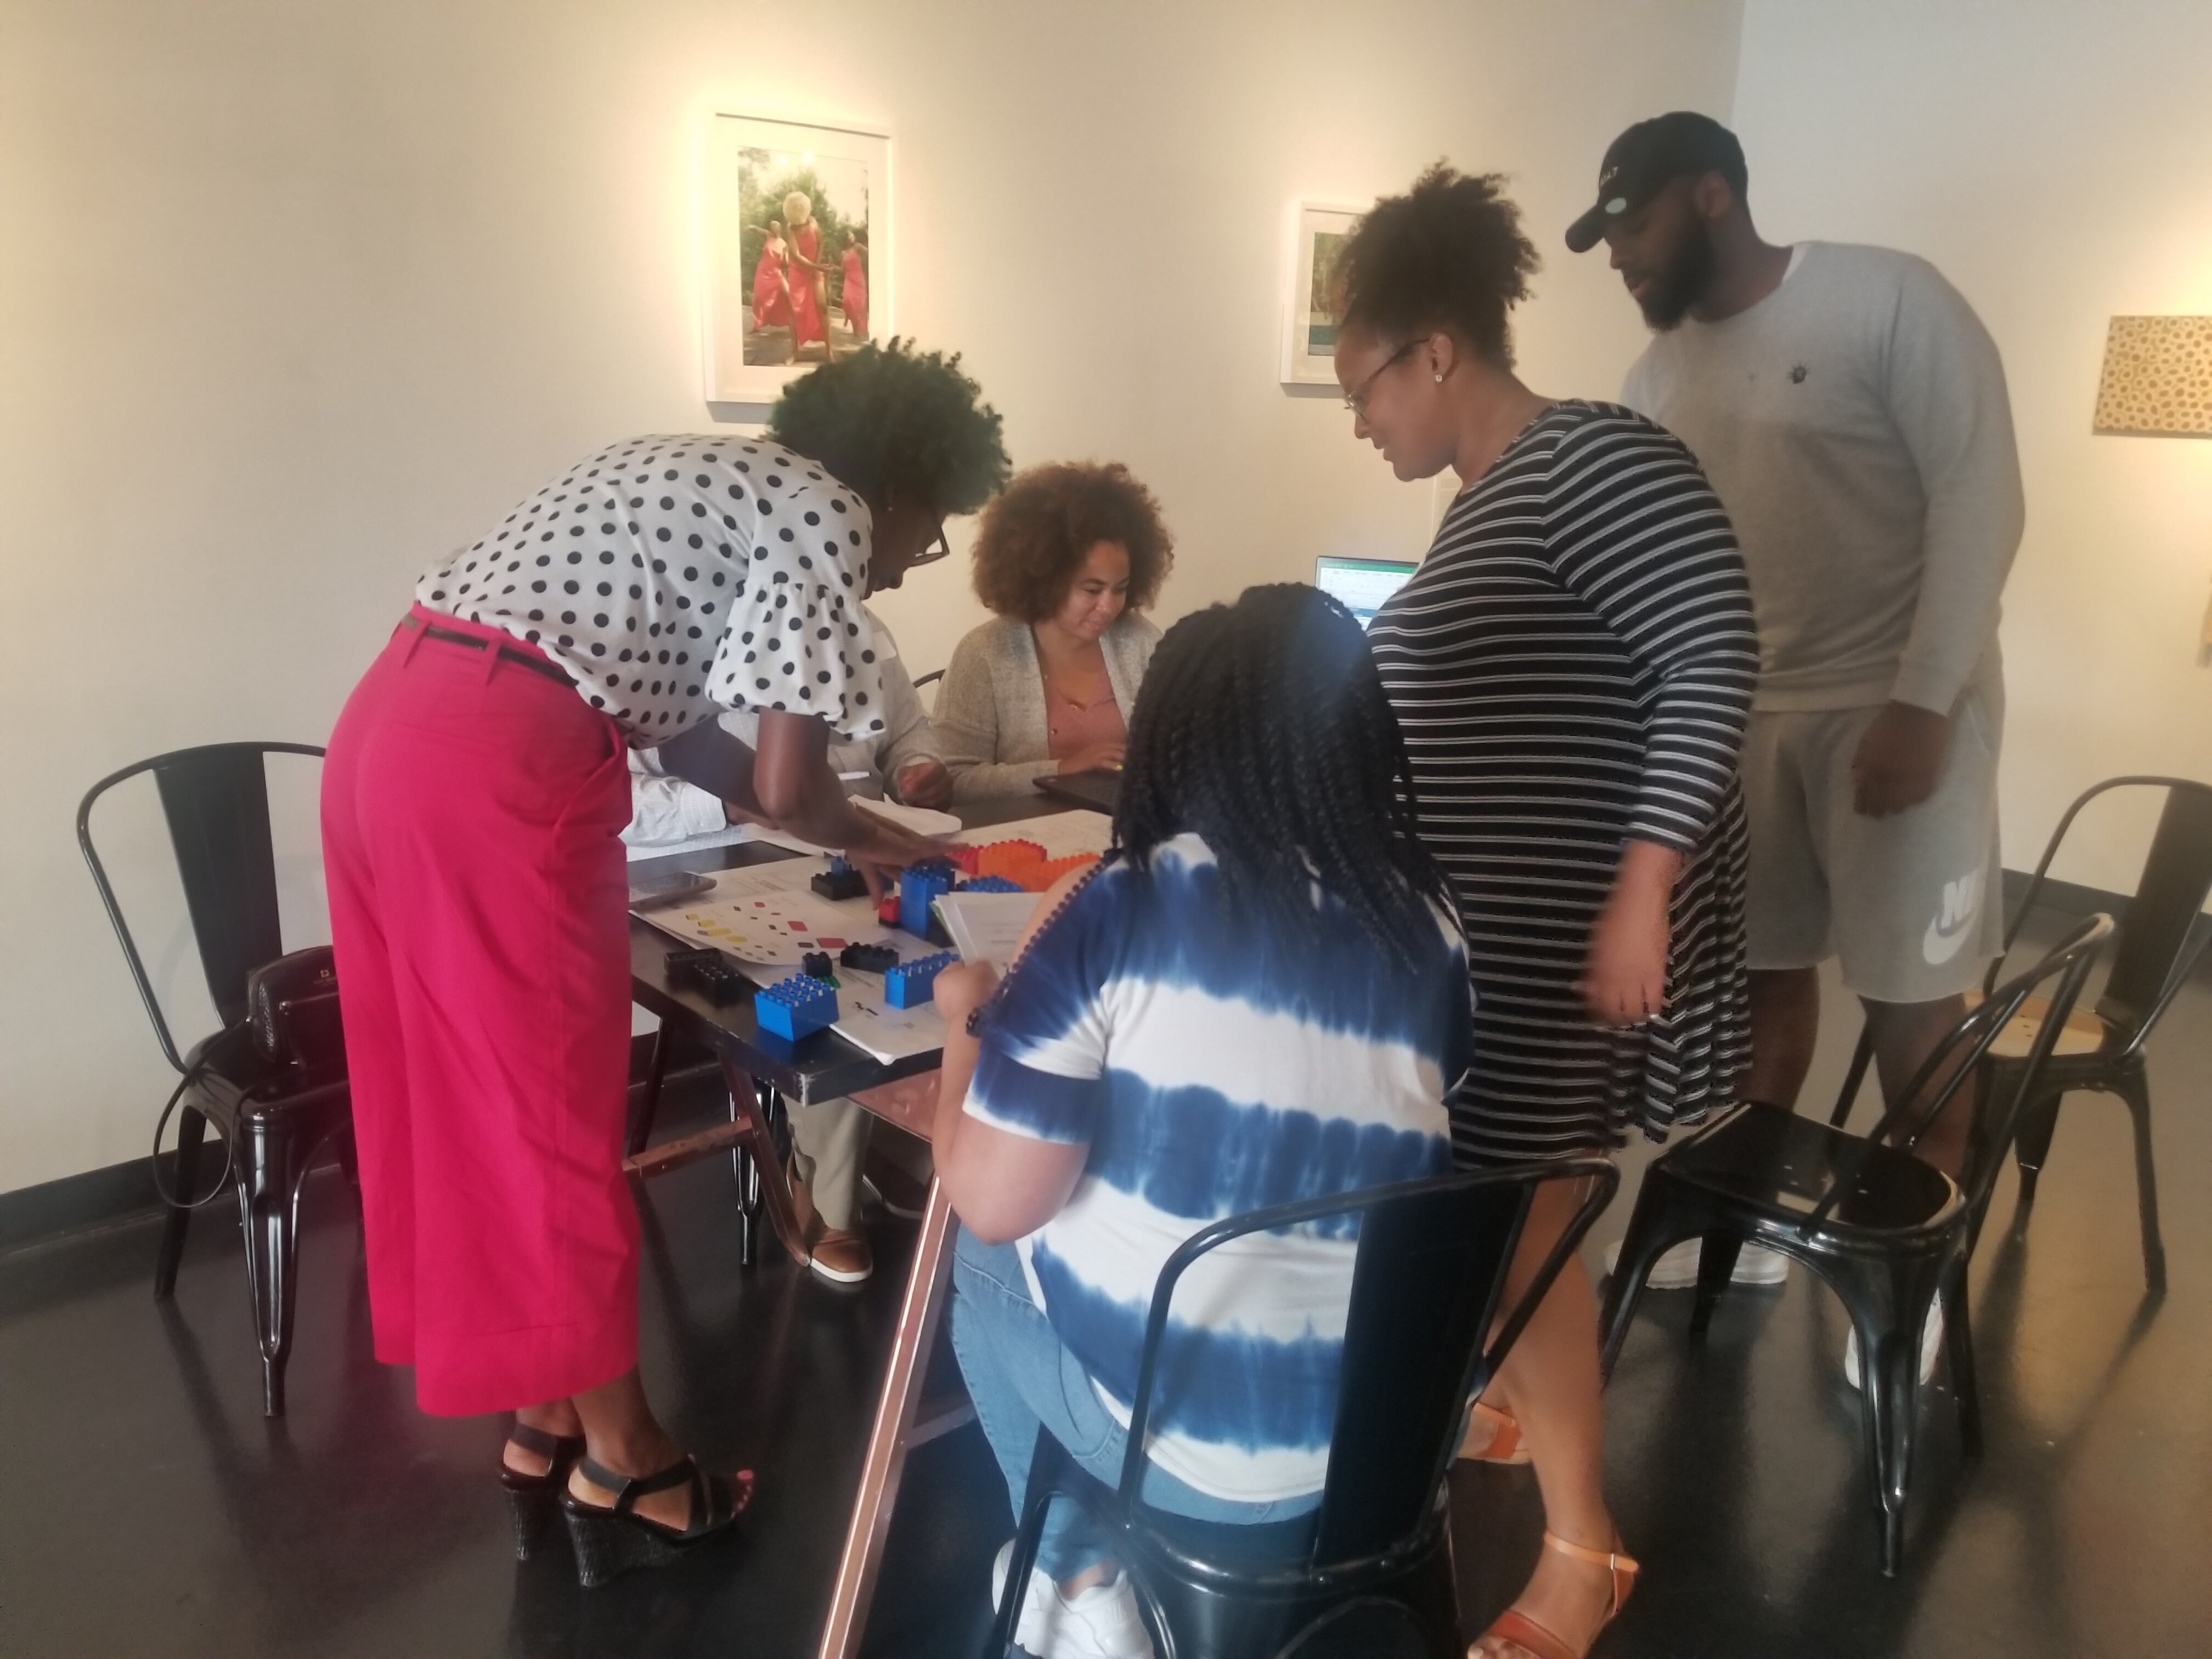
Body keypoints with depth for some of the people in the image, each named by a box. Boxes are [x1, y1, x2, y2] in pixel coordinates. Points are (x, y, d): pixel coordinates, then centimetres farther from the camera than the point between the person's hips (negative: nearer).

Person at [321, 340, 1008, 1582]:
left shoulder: (714, 479, 24)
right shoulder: (823, 513, -3)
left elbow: (675, 722, 24)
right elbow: (785, 787, -9)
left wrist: (853, 833, 26)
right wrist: (863, 835, 13)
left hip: (394, 729, 10)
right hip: (498, 772, -9)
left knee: (473, 1099, 16)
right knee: (555, 1115, 3)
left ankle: (543, 1423, 32)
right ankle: (620, 1467, 21)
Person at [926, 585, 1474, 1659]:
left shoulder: (1113, 911, -17)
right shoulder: (1440, 932, -4)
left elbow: (993, 1200, -14)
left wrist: (968, 1023, 4)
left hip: (1173, 1432, -4)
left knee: (984, 1255, 26)